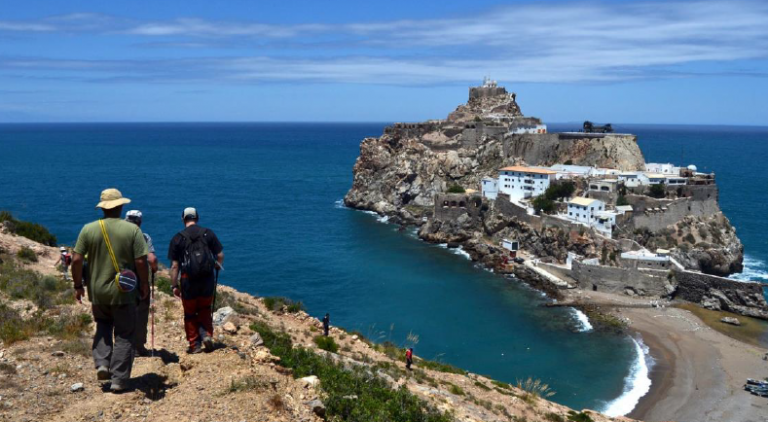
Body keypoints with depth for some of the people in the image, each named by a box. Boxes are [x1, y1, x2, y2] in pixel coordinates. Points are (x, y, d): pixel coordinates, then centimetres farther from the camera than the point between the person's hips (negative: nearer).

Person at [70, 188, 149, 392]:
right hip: (123, 292, -2)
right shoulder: (132, 230, -9)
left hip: (97, 292, 3)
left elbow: (76, 260, -4)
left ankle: (102, 364, 12)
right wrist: (144, 284, 2)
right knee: (124, 335, 8)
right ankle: (119, 380, 8)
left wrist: (78, 286, 8)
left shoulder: (88, 229, -3)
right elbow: (141, 262, -12)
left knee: (103, 326, 27)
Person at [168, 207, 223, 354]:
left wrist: (174, 285, 3)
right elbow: (220, 255, 1)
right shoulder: (208, 233, 2)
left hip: (188, 280, -1)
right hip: (207, 279, 1)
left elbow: (174, 266, -3)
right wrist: (218, 266, 22)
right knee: (205, 310, 19)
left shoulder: (177, 238, 0)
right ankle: (207, 334, 2)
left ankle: (194, 344, 15)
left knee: (190, 314, 11)